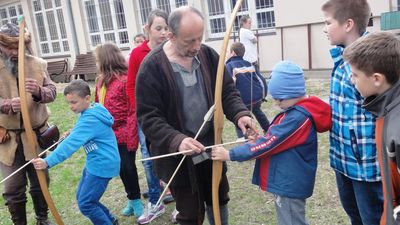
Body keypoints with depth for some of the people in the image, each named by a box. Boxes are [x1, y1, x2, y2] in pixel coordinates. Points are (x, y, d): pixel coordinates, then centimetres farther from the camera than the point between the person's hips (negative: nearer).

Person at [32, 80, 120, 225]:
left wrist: (48, 162, -38)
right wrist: (74, 131, 6)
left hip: (102, 165, -10)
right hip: (96, 163, 10)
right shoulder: (93, 111, 5)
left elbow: (71, 143, -34)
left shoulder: (90, 119, -25)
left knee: (85, 203, -5)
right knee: (82, 197, 18)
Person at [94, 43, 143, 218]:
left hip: (123, 135, -7)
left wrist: (131, 137, -19)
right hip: (108, 135, 7)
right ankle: (133, 199, 30)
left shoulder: (125, 79, -14)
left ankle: (135, 200, 23)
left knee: (127, 167, 4)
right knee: (121, 168, 14)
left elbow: (134, 110, -16)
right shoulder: (101, 80, 9)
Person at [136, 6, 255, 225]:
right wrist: (176, 141, -34)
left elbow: (227, 90, 3)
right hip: (179, 156, -4)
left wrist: (239, 113, -18)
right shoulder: (152, 67, -18)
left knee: (219, 201, 24)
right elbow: (148, 117, -18)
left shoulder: (208, 55, -4)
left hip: (210, 148, 5)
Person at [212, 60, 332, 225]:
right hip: (288, 182, 9)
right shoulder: (297, 111, 5)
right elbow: (276, 139, 15)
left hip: (290, 185, -9)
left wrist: (230, 155, -21)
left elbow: (270, 143, -25)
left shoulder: (299, 117, -25)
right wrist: (258, 140, -3)